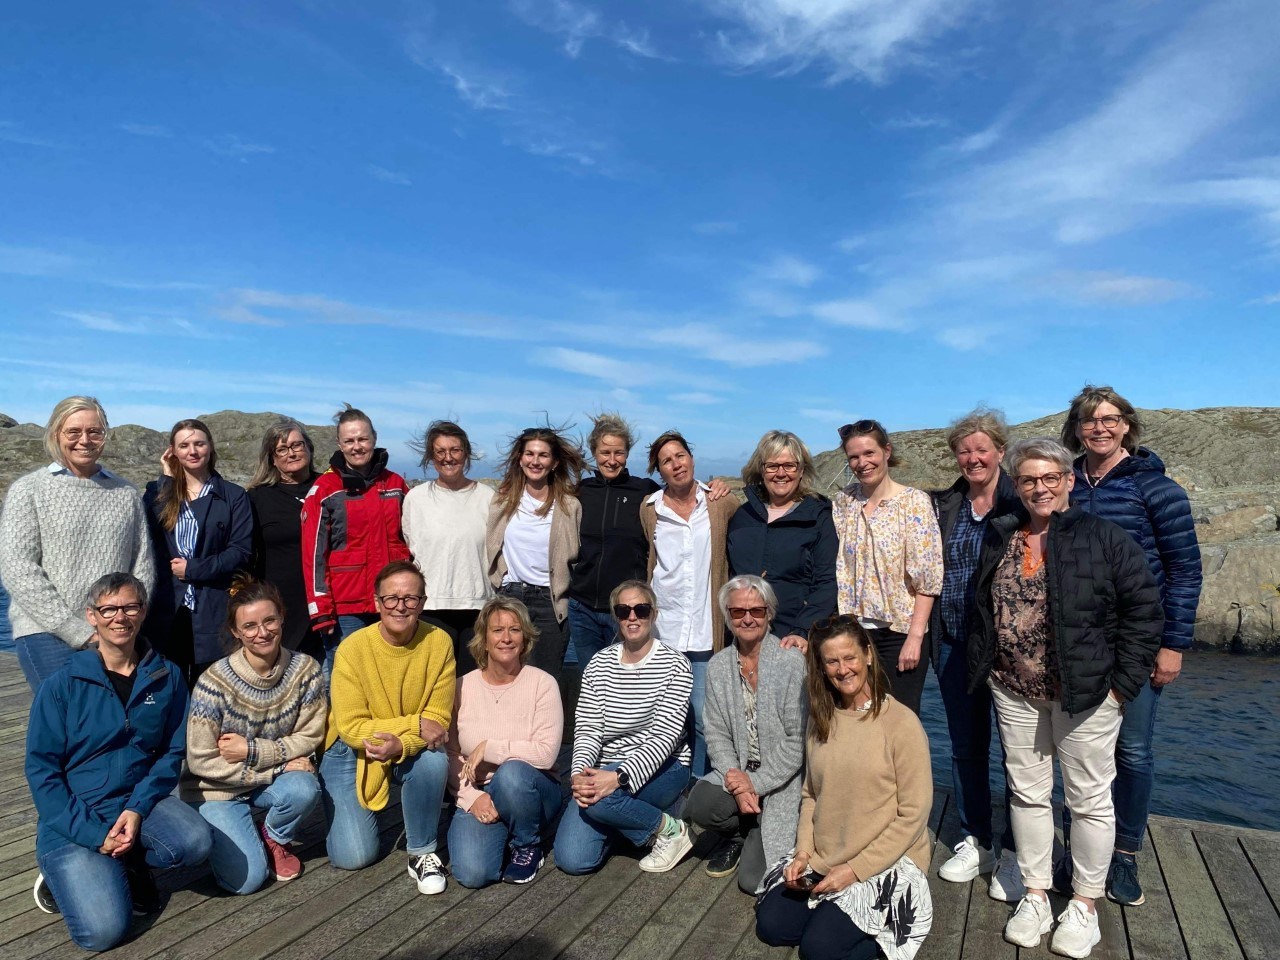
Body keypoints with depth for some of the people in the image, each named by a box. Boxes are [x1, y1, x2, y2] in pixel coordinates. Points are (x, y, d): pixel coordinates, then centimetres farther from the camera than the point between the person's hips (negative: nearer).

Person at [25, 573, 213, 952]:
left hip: (139, 802, 2)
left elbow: (173, 752, 1)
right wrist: (94, 834, -16)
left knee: (196, 841, -28)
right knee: (103, 930, -19)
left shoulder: (166, 677, 0)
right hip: (74, 819, -2)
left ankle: (129, 867, 4)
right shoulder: (61, 685, -7)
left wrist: (138, 808, -16)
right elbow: (41, 769, -7)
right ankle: (66, 875, 13)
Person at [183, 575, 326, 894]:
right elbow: (201, 761, -17)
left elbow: (309, 738, -8)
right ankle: (221, 835, 16)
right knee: (247, 879, -17)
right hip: (218, 789, -2)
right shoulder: (214, 683, -21)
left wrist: (252, 750, -21)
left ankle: (274, 838, 3)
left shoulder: (306, 670, -14)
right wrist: (279, 765, -19)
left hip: (277, 778, 3)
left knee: (305, 790, -31)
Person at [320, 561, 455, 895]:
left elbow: (438, 719, -15)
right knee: (353, 857, -8)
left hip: (411, 751, 1)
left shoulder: (439, 643, -17)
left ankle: (422, 852, -8)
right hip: (353, 753, -1)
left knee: (434, 761, -33)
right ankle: (346, 813, 27)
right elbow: (351, 727, -21)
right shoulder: (353, 648, -21)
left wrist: (401, 745, -34)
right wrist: (414, 724, -29)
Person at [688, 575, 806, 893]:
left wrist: (756, 783, -15)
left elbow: (798, 739, -13)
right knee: (700, 804, -26)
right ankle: (737, 835, 9)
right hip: (737, 774, 4)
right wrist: (737, 785, -14)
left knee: (754, 878, -15)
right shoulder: (718, 666, 3)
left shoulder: (792, 662, -13)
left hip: (782, 781, -4)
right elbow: (717, 735, 2)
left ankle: (757, 838, 21)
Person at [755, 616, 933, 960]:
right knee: (771, 926, -4)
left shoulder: (902, 723, -15)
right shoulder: (821, 719, 3)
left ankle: (887, 926, 9)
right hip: (822, 861, 6)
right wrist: (804, 852, -6)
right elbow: (810, 795, 9)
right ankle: (834, 911, 19)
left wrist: (855, 870, -16)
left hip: (887, 863, -6)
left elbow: (914, 814, -15)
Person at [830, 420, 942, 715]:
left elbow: (927, 577, -9)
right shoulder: (843, 501, 6)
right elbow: (837, 567, 8)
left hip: (900, 632, -3)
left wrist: (915, 637, -15)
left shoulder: (914, 501, -6)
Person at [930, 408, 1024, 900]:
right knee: (965, 747, 14)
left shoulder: (1021, 502, -6)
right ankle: (975, 842, 31)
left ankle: (1015, 852, 23)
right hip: (955, 646, 4)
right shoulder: (942, 506, 7)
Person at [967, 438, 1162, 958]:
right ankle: (1034, 896, 29)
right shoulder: (999, 538, 7)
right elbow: (982, 609, 13)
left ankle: (1085, 905, 27)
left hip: (1086, 694, -4)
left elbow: (1145, 610, -8)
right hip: (1014, 691, 4)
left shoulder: (1105, 538, -7)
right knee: (1027, 793, 13)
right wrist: (984, 670, 8)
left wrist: (1122, 681, -11)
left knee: (1090, 799, 8)